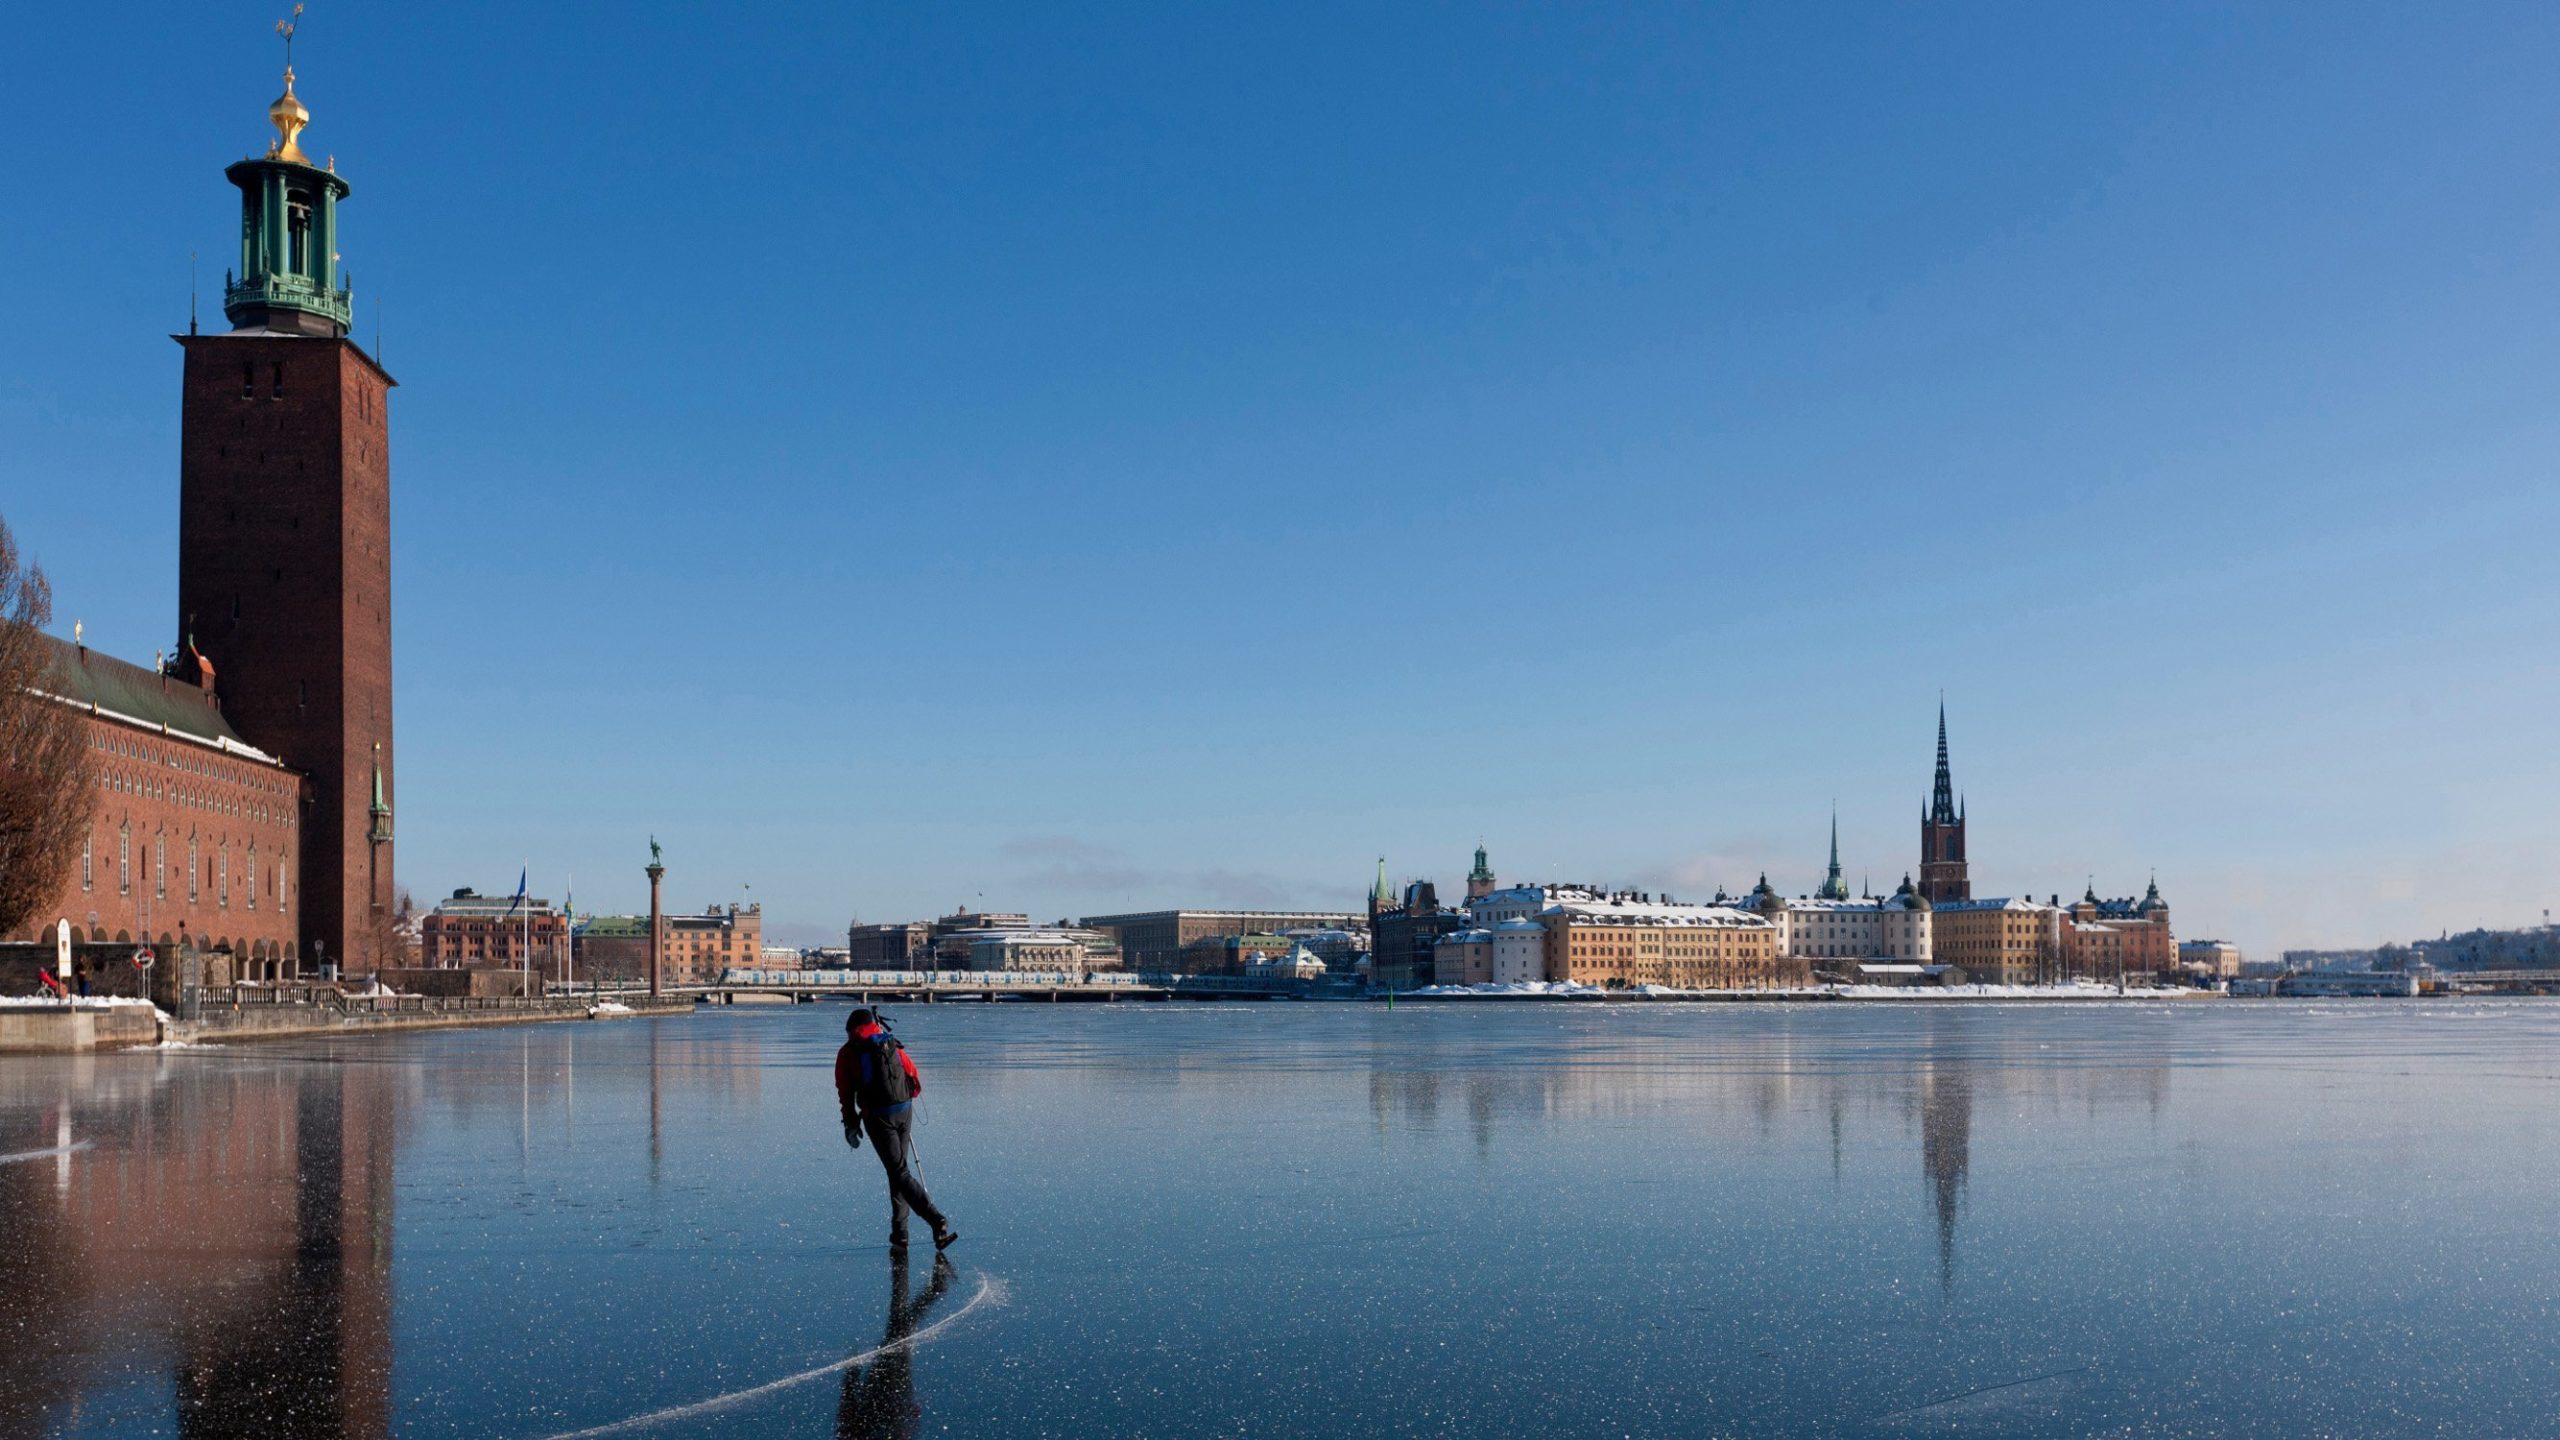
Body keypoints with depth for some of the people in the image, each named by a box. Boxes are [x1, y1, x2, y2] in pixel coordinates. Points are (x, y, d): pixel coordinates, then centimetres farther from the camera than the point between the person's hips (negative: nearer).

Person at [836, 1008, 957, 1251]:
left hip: (877, 1117, -4)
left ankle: (937, 1221, -23)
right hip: (904, 1112, 4)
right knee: (899, 1170, 16)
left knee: (900, 1172, -6)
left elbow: (845, 1093, 5)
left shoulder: (848, 1053, 6)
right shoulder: (893, 1045, 14)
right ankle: (899, 1234, 14)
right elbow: (916, 1083, 13)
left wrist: (851, 1124, 15)